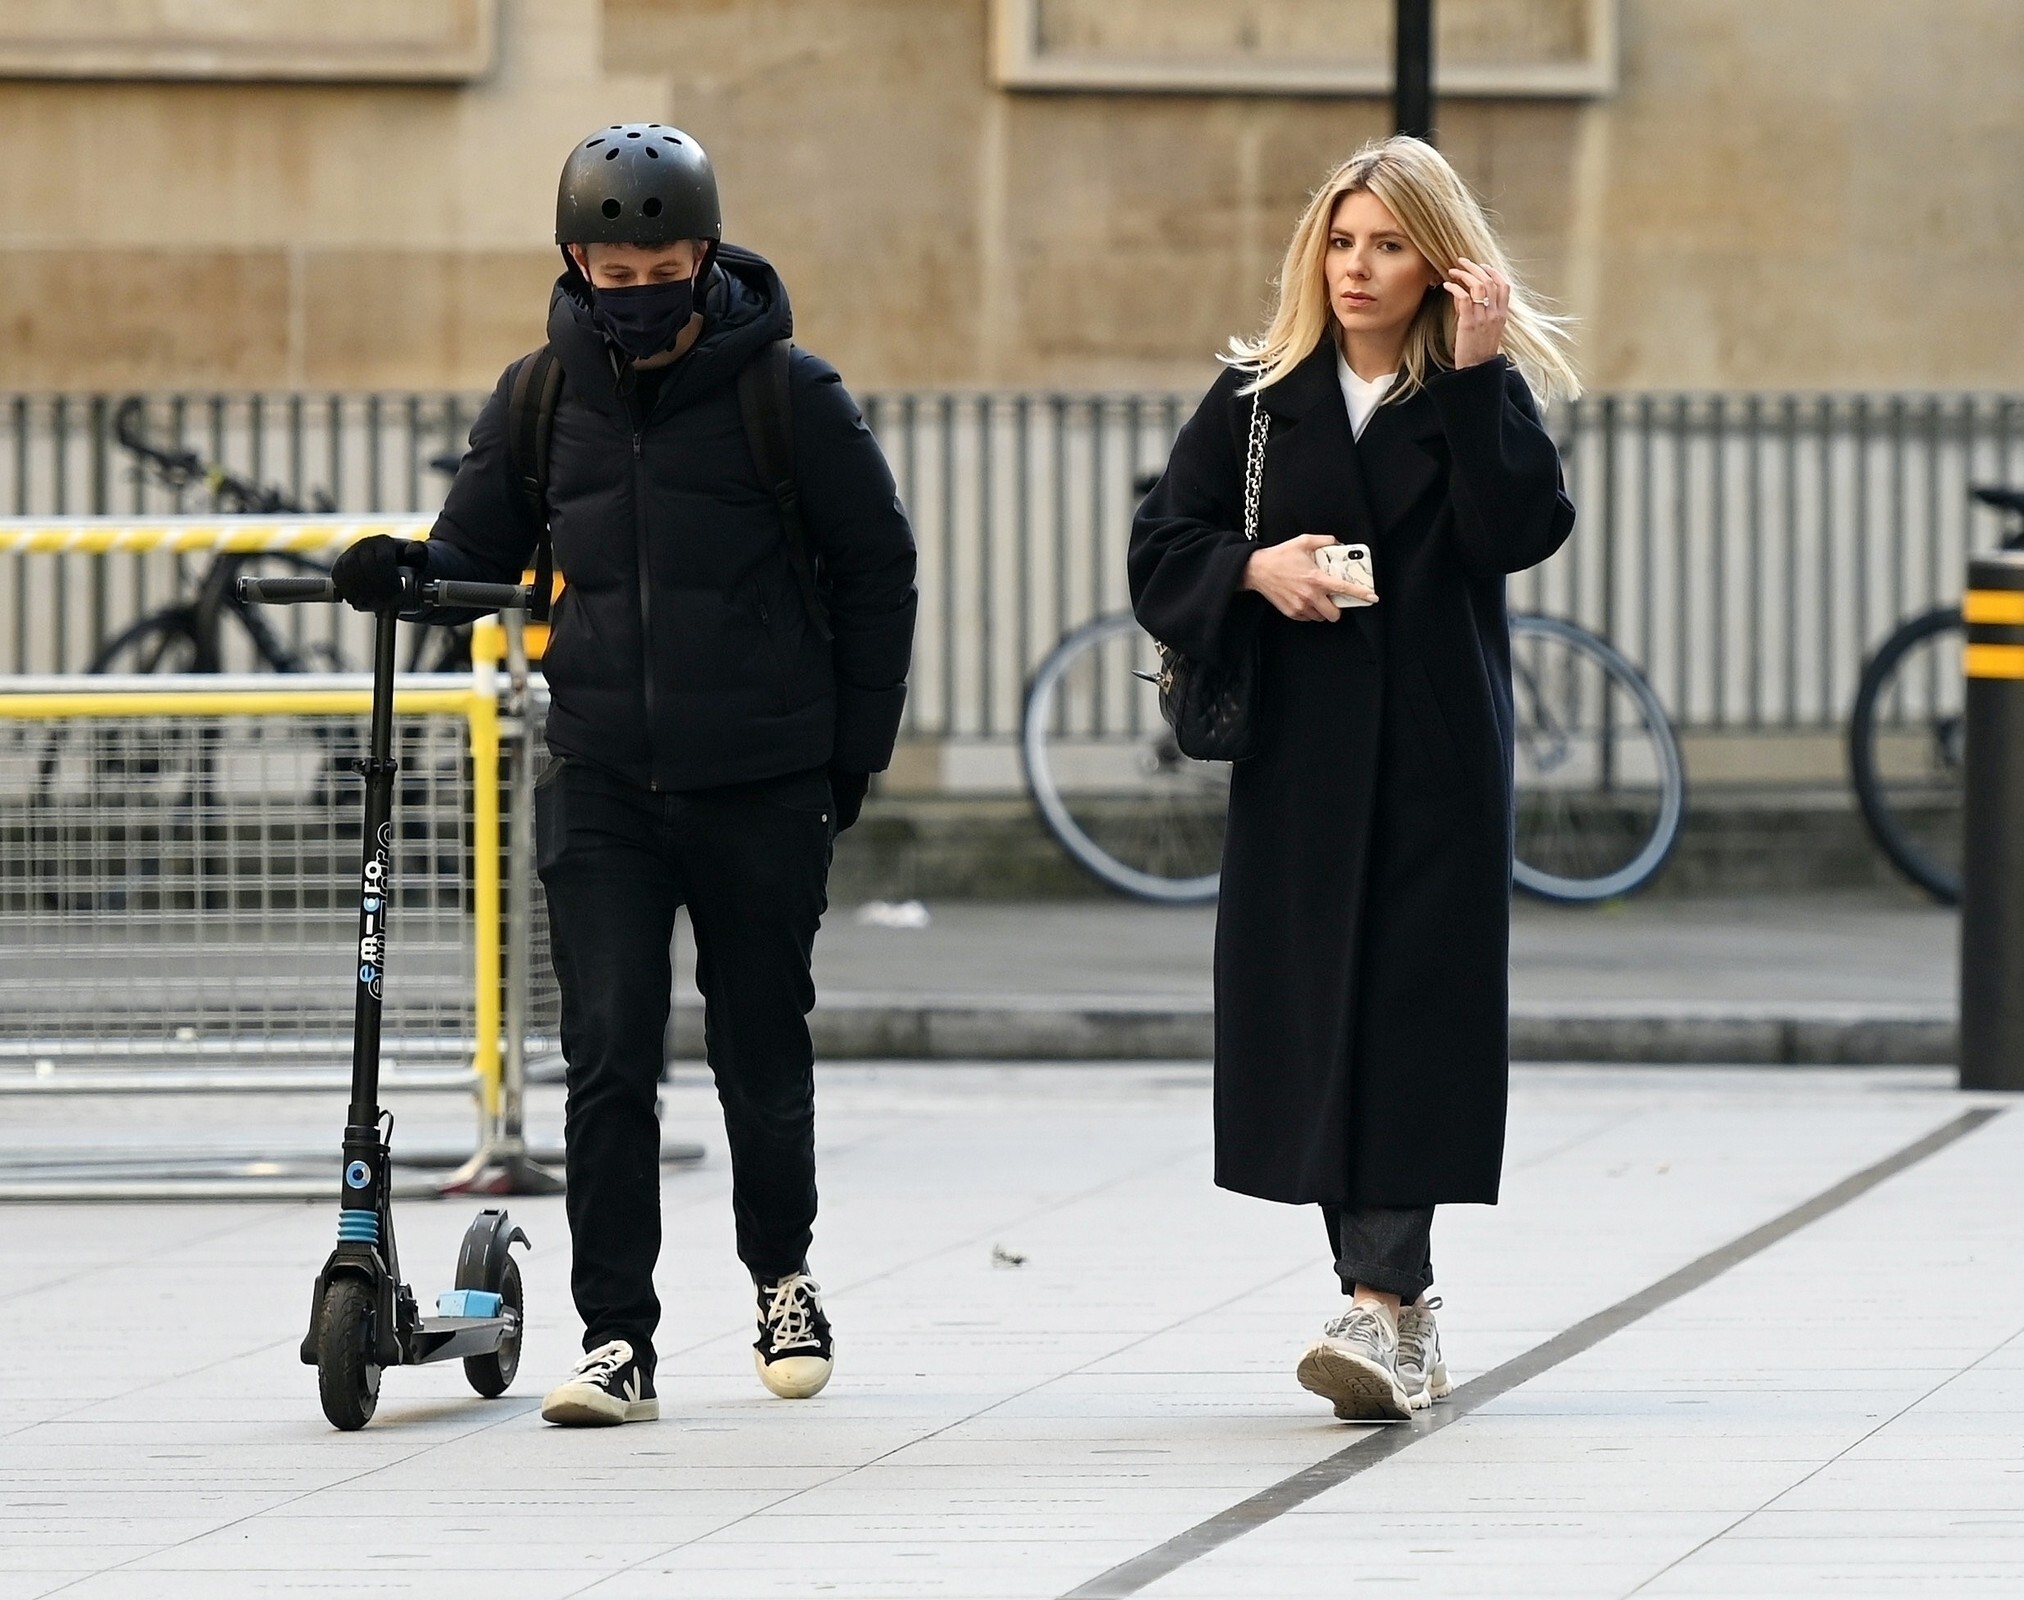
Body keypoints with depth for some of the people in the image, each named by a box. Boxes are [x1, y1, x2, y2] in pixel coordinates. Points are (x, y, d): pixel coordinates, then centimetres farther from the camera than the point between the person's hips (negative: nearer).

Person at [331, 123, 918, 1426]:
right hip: (602, 782, 2)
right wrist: (408, 572, -10)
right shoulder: (543, 399, 4)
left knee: (763, 1049, 11)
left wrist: (858, 752, 1)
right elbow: (484, 548, 13)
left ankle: (783, 1276, 34)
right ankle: (617, 1337, -7)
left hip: (765, 787, -2)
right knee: (609, 1057, -8)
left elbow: (877, 571, 2)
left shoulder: (790, 396, -5)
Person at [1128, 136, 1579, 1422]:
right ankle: (1405, 1315, 11)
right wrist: (1254, 568, -11)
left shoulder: (1480, 398, 3)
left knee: (1409, 1008, -11)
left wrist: (1479, 374, -17)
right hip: (1298, 757, 3)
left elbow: (1521, 532, -14)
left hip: (1436, 761, -3)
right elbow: (1161, 554, 8)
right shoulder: (1260, 400, 10)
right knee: (1313, 1014, 1)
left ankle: (1382, 1304, -18)